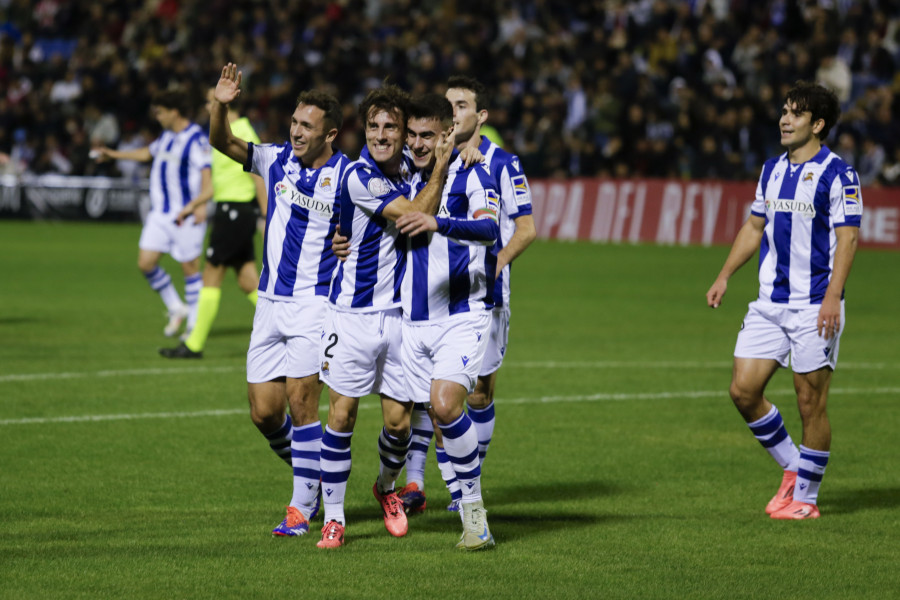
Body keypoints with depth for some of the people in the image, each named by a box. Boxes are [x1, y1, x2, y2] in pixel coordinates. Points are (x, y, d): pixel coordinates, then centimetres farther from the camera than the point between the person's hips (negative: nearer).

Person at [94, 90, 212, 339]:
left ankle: (194, 326, 8)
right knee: (146, 262, 1)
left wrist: (201, 203, -34)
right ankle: (176, 308, 19)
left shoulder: (196, 139, -13)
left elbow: (207, 175, -20)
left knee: (190, 267, -2)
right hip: (160, 213, 8)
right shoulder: (167, 136, 12)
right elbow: (148, 152, 32)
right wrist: (114, 154, 40)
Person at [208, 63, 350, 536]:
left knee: (300, 402, -11)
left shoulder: (348, 177, -7)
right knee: (263, 412, 3)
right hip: (270, 301, 5)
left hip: (315, 302, -5)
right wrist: (220, 105, -17)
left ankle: (303, 507, -4)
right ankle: (311, 474, 28)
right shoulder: (276, 161, 6)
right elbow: (223, 142, 2)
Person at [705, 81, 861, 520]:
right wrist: (724, 277, 16)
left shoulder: (837, 173, -9)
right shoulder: (772, 169, 12)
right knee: (743, 390, 0)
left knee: (811, 402, -2)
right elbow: (754, 227, 22)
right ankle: (792, 468, 19)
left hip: (814, 306, -7)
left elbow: (847, 237, -13)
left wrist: (832, 298, -22)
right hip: (769, 302, 7)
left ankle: (806, 497, 10)